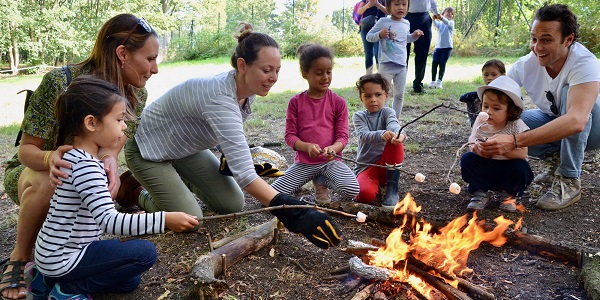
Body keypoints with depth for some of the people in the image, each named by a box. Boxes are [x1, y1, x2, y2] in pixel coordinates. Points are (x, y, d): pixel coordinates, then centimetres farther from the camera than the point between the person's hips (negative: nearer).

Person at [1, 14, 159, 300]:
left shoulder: (135, 95, -14)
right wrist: (50, 158, -46)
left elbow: (111, 148, -15)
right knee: (47, 182, -37)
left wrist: (109, 161, -40)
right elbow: (27, 150, -22)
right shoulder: (59, 82, -29)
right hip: (30, 172, -4)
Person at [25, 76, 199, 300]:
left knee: (130, 281, 18)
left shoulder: (76, 155, 4)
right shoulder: (86, 167, -27)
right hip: (62, 259, -9)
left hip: (57, 253, 9)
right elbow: (109, 221, -36)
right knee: (145, 252, -13)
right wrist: (164, 220, -39)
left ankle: (51, 280, 15)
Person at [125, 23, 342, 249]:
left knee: (233, 205, -1)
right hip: (148, 150, -7)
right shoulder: (220, 97, -40)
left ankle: (183, 181, 25)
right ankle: (140, 195, 12)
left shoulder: (248, 91, -13)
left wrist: (231, 156, -11)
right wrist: (296, 215, -54)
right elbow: (244, 174, -47)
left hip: (185, 148, 7)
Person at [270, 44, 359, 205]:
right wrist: (307, 147, -21)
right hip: (304, 162, 1)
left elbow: (342, 136, -1)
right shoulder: (296, 102, 2)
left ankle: (322, 181, 5)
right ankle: (316, 178, 8)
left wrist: (333, 148, -24)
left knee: (352, 191, -29)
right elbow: (289, 135, 0)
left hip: (331, 161, 0)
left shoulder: (338, 102, 0)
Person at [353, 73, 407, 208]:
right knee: (365, 194, -33)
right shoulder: (359, 116, 0)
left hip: (387, 163, 1)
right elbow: (364, 136, -21)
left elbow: (393, 125, -24)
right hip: (365, 166, -1)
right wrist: (381, 135, -44)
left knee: (395, 143, -31)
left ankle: (392, 189, -17)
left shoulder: (387, 112, 1)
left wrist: (400, 134, -50)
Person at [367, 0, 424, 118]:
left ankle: (396, 118, 21)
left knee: (399, 94, 10)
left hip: (402, 65, 5)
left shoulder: (406, 24, 10)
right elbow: (368, 36, -3)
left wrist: (414, 36, 9)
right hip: (386, 65, -5)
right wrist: (379, 34, -21)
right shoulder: (383, 22, -6)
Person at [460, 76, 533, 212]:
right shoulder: (481, 124, -4)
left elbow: (522, 153, -22)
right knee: (467, 158, -21)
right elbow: (472, 143, -3)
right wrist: (476, 148, -28)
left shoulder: (516, 126, -13)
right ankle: (480, 193, -5)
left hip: (508, 168, -2)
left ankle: (509, 195, 0)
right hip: (485, 169, 2)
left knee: (521, 167, -31)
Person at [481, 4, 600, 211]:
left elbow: (576, 121, -47)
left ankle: (570, 182, -22)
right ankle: (557, 157, 4)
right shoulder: (526, 65, -19)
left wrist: (515, 141, -55)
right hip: (552, 121, 4)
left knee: (569, 92, -34)